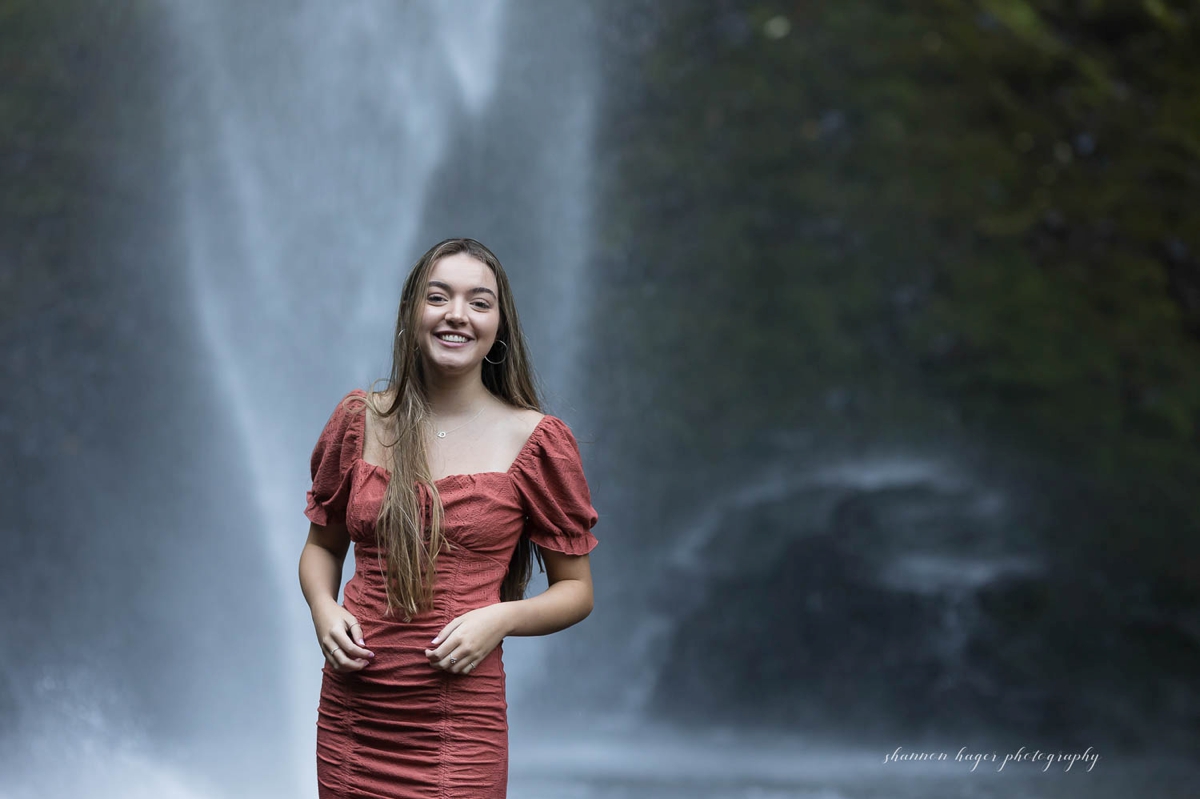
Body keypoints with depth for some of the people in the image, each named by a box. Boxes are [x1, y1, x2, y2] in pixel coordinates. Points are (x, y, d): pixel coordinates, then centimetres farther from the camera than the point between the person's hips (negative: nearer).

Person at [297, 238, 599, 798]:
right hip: (350, 718, 3)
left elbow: (575, 589, 4)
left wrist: (500, 618, -14)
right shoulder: (361, 420, 5)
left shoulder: (534, 440, -2)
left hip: (458, 729, -3)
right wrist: (324, 609, -1)